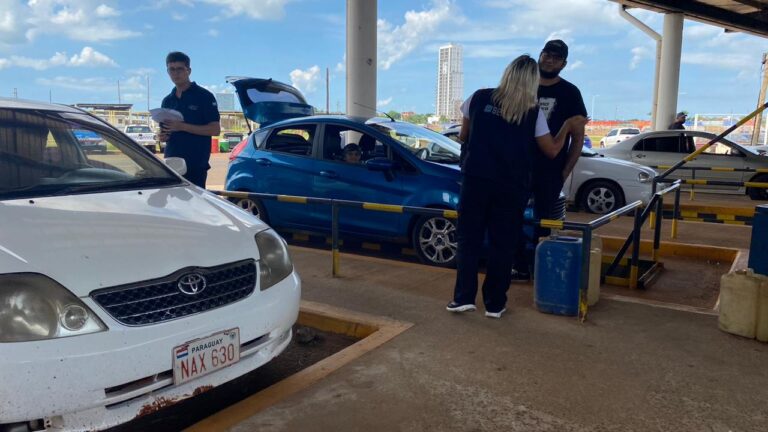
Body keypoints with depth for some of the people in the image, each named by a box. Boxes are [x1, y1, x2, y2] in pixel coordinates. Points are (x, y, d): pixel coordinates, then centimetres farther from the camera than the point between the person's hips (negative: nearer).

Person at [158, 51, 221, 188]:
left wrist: (182, 126, -17)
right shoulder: (167, 100, 17)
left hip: (196, 165, -6)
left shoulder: (203, 96, -2)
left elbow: (215, 129, -9)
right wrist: (162, 136, 1)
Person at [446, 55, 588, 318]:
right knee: (502, 245, 8)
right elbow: (552, 151, 8)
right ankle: (494, 303, 14)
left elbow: (463, 137, 12)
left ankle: (463, 297, 8)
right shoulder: (534, 113, -2)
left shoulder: (479, 98, 1)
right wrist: (568, 127, 23)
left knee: (468, 240, 9)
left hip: (475, 180, 1)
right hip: (511, 187, 0)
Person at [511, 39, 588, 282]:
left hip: (550, 171, -3)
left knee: (542, 222, 1)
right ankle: (521, 268, 11)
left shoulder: (569, 93, 1)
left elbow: (578, 137, 0)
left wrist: (565, 171, -8)